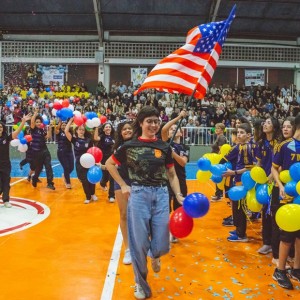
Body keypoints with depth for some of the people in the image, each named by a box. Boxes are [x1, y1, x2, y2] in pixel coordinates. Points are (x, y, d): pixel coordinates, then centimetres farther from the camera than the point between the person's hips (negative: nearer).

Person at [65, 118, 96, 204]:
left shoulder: (88, 140, 1)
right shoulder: (74, 139, -2)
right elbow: (66, 131, -14)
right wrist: (71, 120, -12)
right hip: (79, 163, -1)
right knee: (84, 180, 5)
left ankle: (92, 194, 31)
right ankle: (88, 197, 23)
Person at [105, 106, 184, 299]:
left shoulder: (164, 147, 5)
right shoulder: (130, 146, 0)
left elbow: (172, 175, 10)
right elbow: (109, 164, 11)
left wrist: (179, 195, -3)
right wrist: (123, 185, 4)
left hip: (161, 195, 2)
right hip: (138, 195, -2)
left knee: (161, 245, 2)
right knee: (139, 243, 3)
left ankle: (154, 255, 42)